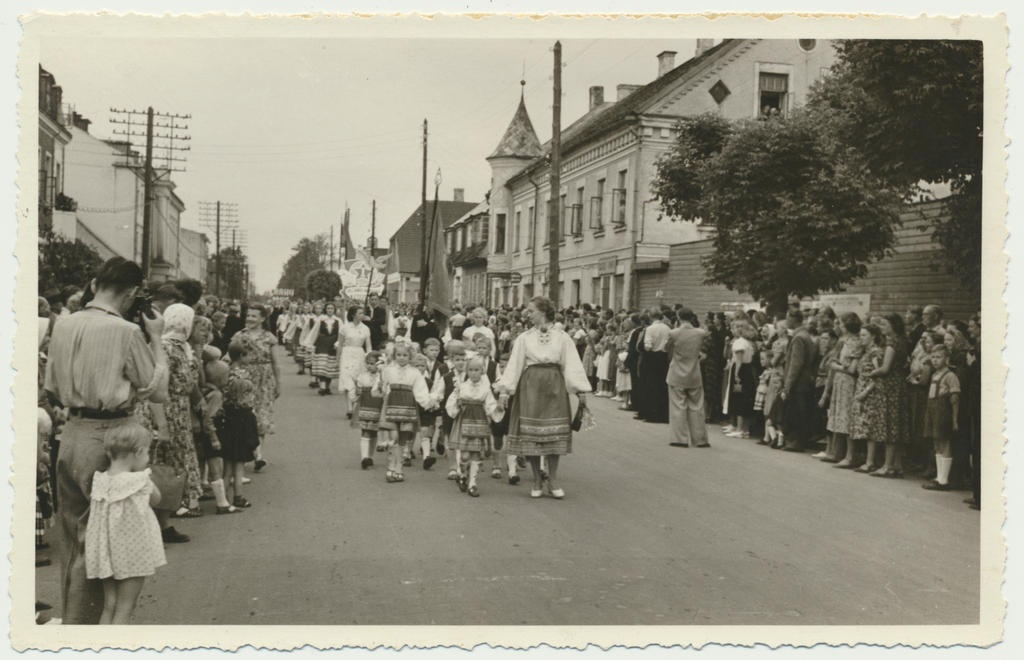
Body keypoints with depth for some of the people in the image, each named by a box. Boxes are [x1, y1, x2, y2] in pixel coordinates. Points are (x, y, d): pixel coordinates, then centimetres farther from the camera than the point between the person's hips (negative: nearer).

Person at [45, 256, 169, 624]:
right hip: (108, 439, -7)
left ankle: (71, 614, 31)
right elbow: (157, 390, -6)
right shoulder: (126, 331, -14)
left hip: (71, 434, 7)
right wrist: (156, 339, 1)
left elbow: (52, 388, 14)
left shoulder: (63, 327, 5)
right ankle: (84, 622, 8)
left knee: (72, 534, 17)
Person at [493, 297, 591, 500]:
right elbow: (514, 365, 4)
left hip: (555, 387, 0)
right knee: (530, 433, -2)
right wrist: (504, 390, -4)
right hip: (530, 387, 1)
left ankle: (552, 480, 6)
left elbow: (572, 364, 3)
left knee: (554, 433, -2)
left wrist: (580, 390, -5)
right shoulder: (524, 338, 7)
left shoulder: (562, 338, 6)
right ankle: (537, 479, 9)